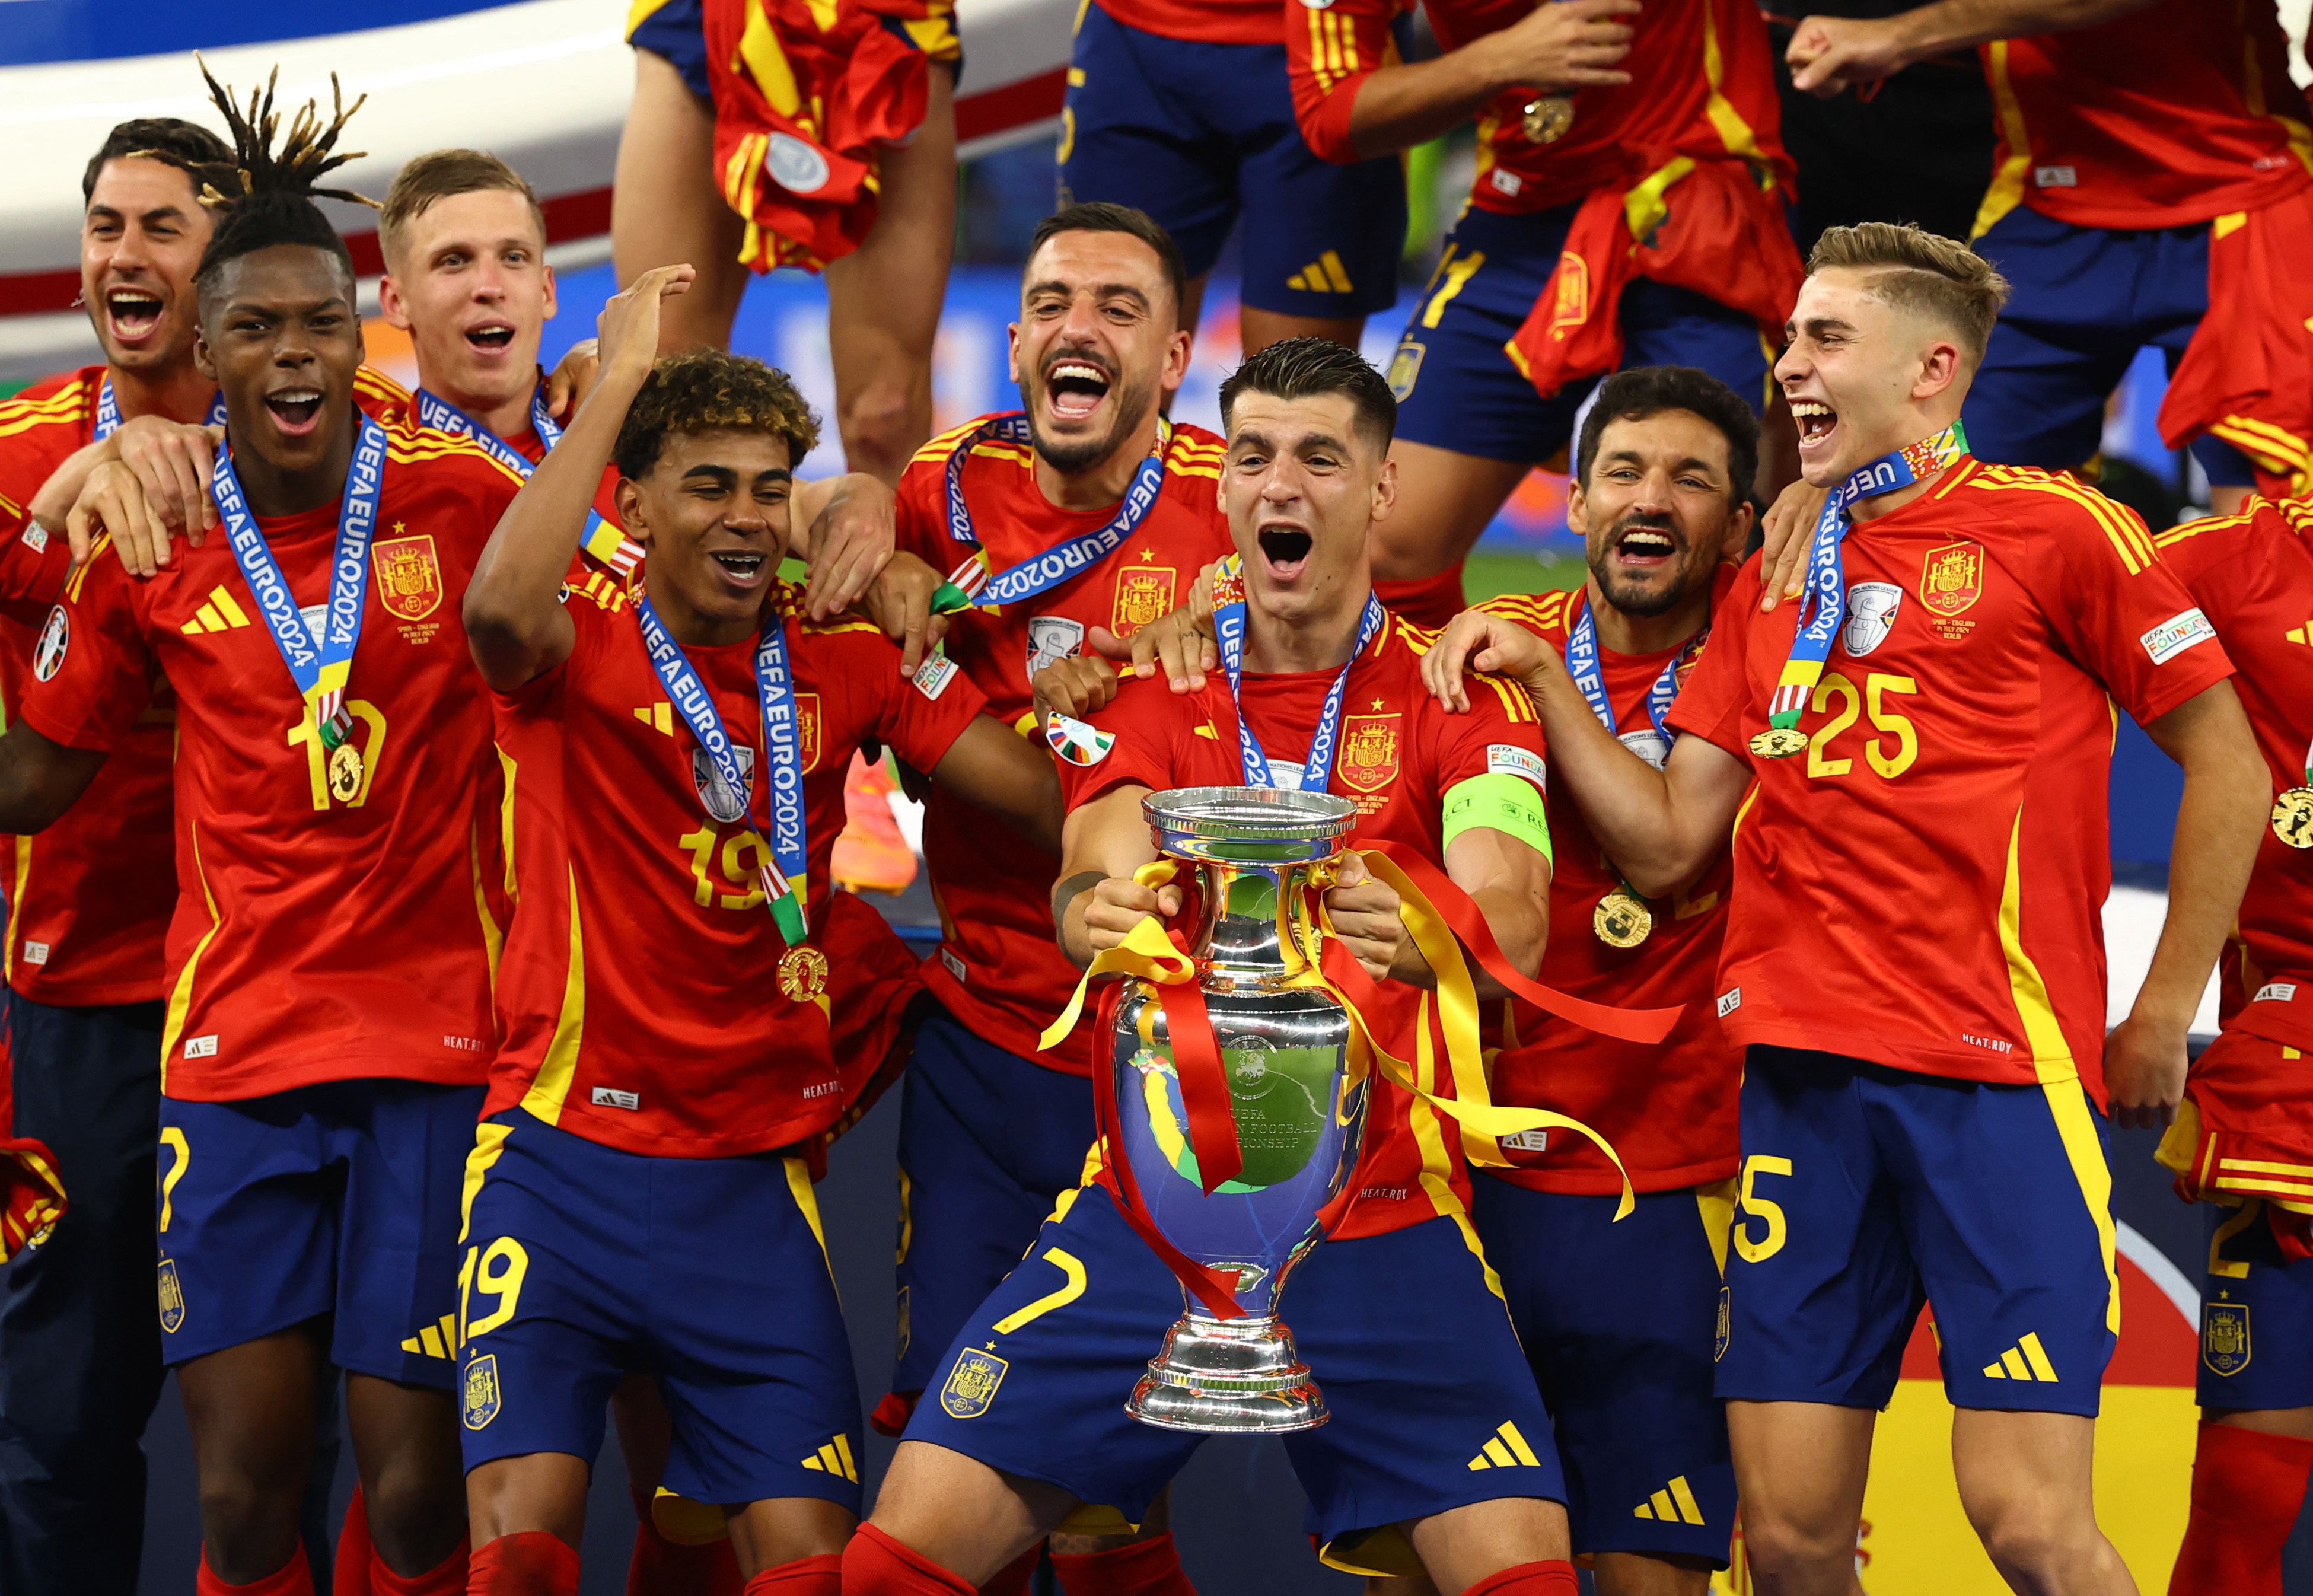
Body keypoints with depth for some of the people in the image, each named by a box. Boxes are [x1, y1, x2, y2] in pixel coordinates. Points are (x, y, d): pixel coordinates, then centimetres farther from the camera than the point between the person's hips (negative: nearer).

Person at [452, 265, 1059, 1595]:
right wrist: (620, 376, -23)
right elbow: (502, 606, -29)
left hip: (753, 1177, 3)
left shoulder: (846, 661, 6)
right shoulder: (577, 649, -4)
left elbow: (1055, 803, 1)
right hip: (565, 1151, -3)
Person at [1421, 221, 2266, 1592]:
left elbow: (2229, 766, 4)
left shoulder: (2053, 529, 2)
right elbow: (1665, 845, 17)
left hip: (2000, 1068, -5)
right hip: (1804, 1069, 5)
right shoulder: (1772, 587, 18)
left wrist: (2163, 1018, 2)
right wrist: (1543, 678, 7)